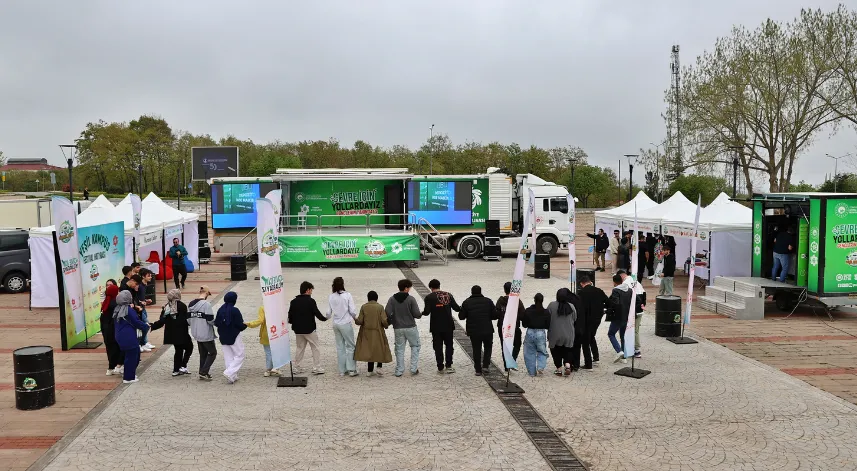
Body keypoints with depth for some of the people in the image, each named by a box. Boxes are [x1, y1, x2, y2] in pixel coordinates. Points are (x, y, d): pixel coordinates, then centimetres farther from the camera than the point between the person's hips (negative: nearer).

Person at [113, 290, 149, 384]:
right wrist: (146, 326, 4)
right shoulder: (129, 310, -15)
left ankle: (128, 372, 24)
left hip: (120, 337, 9)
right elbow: (136, 322, -11)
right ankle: (128, 378, 3)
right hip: (129, 338, -9)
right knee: (131, 356, -1)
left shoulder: (117, 309, 11)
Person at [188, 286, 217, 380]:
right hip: (206, 334, -7)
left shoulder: (190, 304, 3)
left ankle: (202, 373, 21)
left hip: (196, 334, 7)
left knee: (202, 354, 18)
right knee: (212, 353, 7)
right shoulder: (206, 304, -20)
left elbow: (188, 320, 7)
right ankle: (204, 372, -1)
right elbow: (210, 320, -21)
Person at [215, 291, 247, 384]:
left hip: (223, 337, 6)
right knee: (239, 355, 5)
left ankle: (233, 376, 15)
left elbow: (216, 323, 2)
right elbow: (240, 325, -16)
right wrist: (245, 325, 5)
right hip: (234, 337, -6)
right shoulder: (235, 310, -16)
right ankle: (229, 372, -10)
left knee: (228, 357, 13)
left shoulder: (220, 310, 0)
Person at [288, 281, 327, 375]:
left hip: (298, 330, 5)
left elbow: (290, 317, 3)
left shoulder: (293, 302, 2)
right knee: (315, 348, 5)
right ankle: (317, 368, 3)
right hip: (309, 329, -5)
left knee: (299, 348, 16)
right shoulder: (310, 301, -14)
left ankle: (297, 367, 16)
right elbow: (317, 314, -14)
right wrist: (324, 318, 5)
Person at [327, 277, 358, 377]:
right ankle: (351, 369, 2)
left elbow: (328, 313, 5)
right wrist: (355, 318, 11)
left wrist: (327, 318, 28)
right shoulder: (347, 295, -12)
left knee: (340, 347, 11)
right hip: (346, 323, -4)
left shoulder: (331, 297, 0)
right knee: (350, 346, 5)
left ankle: (342, 370, 15)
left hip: (336, 324, 4)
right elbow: (352, 311, -11)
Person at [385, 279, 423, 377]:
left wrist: (392, 321, 9)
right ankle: (414, 369, 9)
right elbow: (416, 314, -12)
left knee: (399, 349, 12)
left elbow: (387, 313, -9)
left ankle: (399, 371, 12)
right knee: (415, 346, 14)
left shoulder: (392, 299, -2)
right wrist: (421, 314, 10)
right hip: (411, 327, -3)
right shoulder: (411, 299, -10)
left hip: (398, 328, 3)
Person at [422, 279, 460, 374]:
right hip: (448, 325, 2)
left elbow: (427, 312, -13)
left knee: (438, 347, 7)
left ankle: (440, 368, 9)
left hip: (436, 327, -2)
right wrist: (462, 308, 22)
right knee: (449, 345, 16)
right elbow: (456, 308, 1)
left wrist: (421, 313, 8)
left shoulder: (429, 297, -7)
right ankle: (448, 366, 12)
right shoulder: (448, 295, 1)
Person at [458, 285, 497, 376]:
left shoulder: (466, 302, -3)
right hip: (487, 330, 0)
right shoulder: (488, 301, -2)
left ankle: (478, 370, 11)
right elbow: (495, 316, -2)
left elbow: (461, 317, -1)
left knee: (476, 350, 10)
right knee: (488, 347, 21)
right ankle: (485, 365, 10)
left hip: (473, 332, 0)